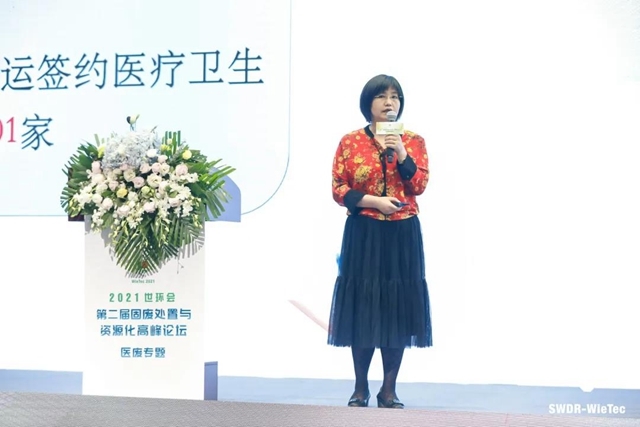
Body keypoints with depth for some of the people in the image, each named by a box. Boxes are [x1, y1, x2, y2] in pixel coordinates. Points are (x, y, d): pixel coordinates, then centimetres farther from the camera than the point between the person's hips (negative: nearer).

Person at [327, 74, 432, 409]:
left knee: (398, 307, 1)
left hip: (402, 235, 1)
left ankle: (389, 389, 10)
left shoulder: (414, 141, 6)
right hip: (363, 235, -1)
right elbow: (338, 190, -2)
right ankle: (360, 388, 12)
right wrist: (374, 201, -14)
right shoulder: (350, 142, 2)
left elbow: (419, 186, -5)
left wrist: (401, 153, -16)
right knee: (361, 307, 1)